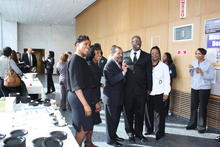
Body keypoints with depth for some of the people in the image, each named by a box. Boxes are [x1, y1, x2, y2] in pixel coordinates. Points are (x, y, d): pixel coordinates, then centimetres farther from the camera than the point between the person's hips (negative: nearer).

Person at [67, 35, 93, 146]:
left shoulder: (82, 59, 10)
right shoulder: (75, 60, -17)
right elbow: (75, 85, -22)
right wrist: (85, 104, -24)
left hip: (84, 95, 9)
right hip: (78, 96, -9)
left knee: (88, 126, 17)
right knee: (83, 129, 1)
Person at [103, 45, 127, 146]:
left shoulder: (120, 63, 7)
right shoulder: (109, 65, -17)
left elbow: (121, 79, 9)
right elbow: (112, 81, -26)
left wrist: (123, 69, -5)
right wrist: (123, 72, -30)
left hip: (119, 97, 8)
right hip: (111, 97, -8)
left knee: (116, 118, 20)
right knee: (111, 118, 6)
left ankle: (114, 135, 38)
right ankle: (110, 139, 21)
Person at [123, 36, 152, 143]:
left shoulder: (146, 56, 5)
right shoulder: (124, 55, 6)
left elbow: (149, 73, 4)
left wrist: (149, 88, 0)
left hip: (141, 89, 0)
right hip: (127, 89, 0)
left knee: (140, 112, 10)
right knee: (128, 111, 11)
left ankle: (138, 133, 27)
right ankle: (130, 132, 29)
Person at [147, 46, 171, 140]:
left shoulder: (164, 66, -1)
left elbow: (167, 80, -1)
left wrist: (166, 93, -5)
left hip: (159, 93, -2)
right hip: (148, 93, 3)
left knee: (158, 113, -2)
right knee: (149, 112, 9)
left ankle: (159, 132, 10)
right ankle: (150, 129, 28)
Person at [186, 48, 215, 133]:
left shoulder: (208, 64, -8)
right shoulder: (194, 62, 7)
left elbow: (212, 76, -13)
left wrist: (202, 73, -24)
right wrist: (190, 70, -5)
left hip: (204, 88, -5)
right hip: (194, 88, 5)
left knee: (202, 108, 2)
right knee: (193, 107, 10)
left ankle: (202, 127, 14)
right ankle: (192, 124, 24)